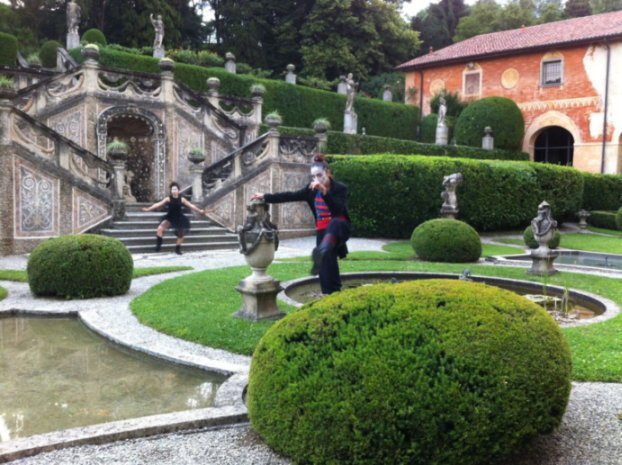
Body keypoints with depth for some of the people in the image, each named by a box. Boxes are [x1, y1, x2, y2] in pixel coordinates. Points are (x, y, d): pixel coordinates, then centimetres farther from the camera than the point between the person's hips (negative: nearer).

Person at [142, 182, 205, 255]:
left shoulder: (181, 199, -6)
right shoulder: (168, 199, -9)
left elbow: (191, 205, -1)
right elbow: (158, 204, -12)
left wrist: (199, 210, -3)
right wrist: (148, 209, -17)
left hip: (179, 219, 2)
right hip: (169, 218, -2)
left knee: (181, 235, 5)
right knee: (160, 228, -24)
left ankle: (177, 249, 27)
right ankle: (158, 244, -7)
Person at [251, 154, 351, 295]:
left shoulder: (339, 188, -10)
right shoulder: (312, 189, 5)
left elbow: (338, 209, -25)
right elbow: (291, 196, 4)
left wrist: (324, 192, -34)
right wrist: (265, 197, -2)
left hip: (338, 227, -5)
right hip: (322, 230, 5)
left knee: (333, 224, -42)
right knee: (327, 267, 0)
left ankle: (321, 254, -68)